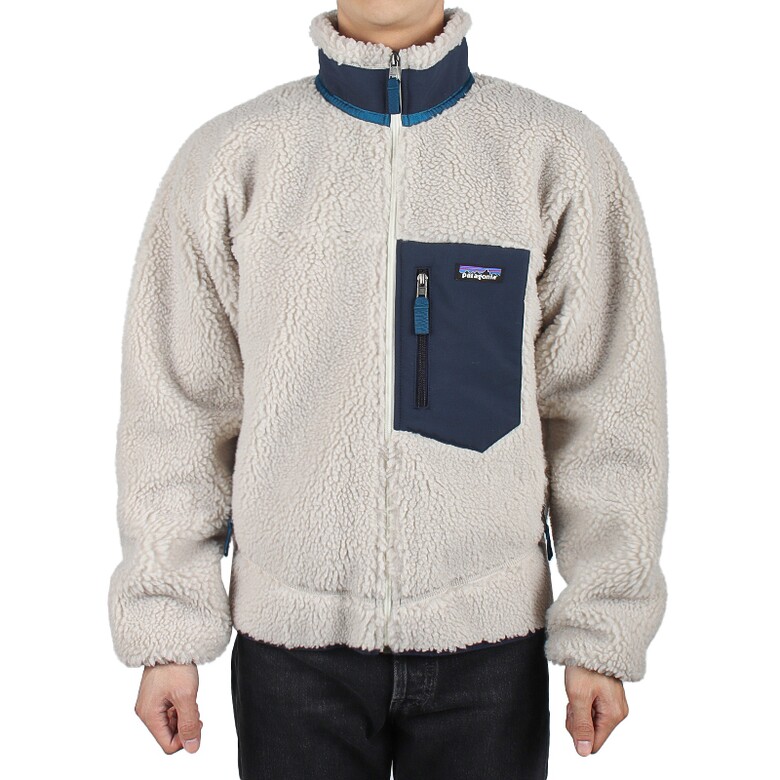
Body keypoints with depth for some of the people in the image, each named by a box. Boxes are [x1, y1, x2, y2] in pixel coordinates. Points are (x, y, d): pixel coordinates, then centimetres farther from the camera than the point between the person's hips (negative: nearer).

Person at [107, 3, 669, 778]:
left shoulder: (561, 154, -1)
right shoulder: (228, 158, 0)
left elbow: (605, 409, 0)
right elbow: (176, 408, 2)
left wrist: (605, 632, -1)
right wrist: (167, 629, 1)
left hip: (490, 631, 0)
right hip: (290, 631, 1)